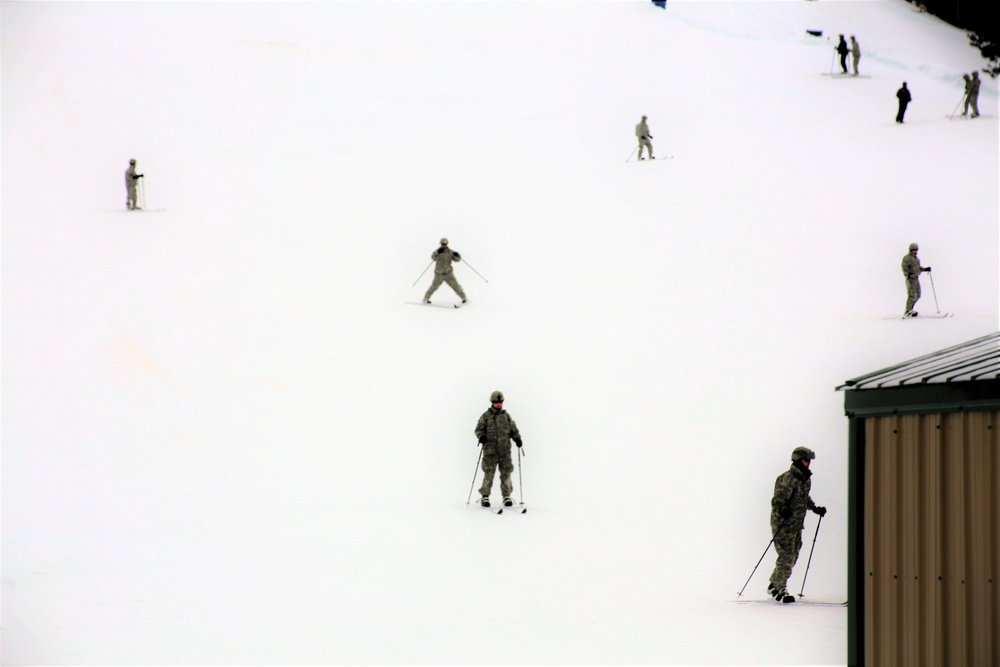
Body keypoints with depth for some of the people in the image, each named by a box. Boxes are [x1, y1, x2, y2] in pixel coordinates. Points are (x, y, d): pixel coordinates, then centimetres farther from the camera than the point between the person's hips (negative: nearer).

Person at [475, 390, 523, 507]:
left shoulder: (506, 416, 14)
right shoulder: (485, 416, 7)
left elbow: (513, 430, 15)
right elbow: (479, 429, 5)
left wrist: (517, 439, -3)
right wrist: (481, 436, -16)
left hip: (505, 450, 2)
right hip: (490, 450, -2)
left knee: (506, 472, 0)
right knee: (489, 473, -5)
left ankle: (506, 496, 10)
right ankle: (485, 496, 5)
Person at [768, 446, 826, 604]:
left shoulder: (806, 479, 11)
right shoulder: (788, 479, -18)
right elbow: (777, 500, -23)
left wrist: (815, 508, 18)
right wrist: (783, 510, -41)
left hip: (797, 525, 9)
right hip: (783, 524, -9)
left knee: (793, 556, 11)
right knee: (786, 556, -10)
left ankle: (774, 585, 25)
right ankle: (780, 590, 0)